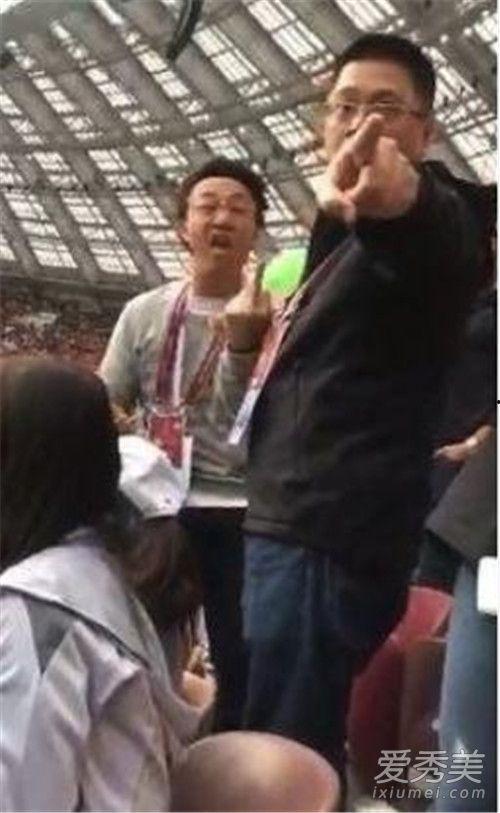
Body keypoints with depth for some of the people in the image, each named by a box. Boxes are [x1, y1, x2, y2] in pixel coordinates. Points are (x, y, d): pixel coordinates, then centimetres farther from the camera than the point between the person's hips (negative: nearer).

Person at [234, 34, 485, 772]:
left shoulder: (427, 216, -7)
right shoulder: (348, 230, 23)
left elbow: (446, 240, -34)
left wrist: (403, 198, -54)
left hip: (330, 533, -10)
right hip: (301, 521, 10)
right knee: (303, 746, 16)